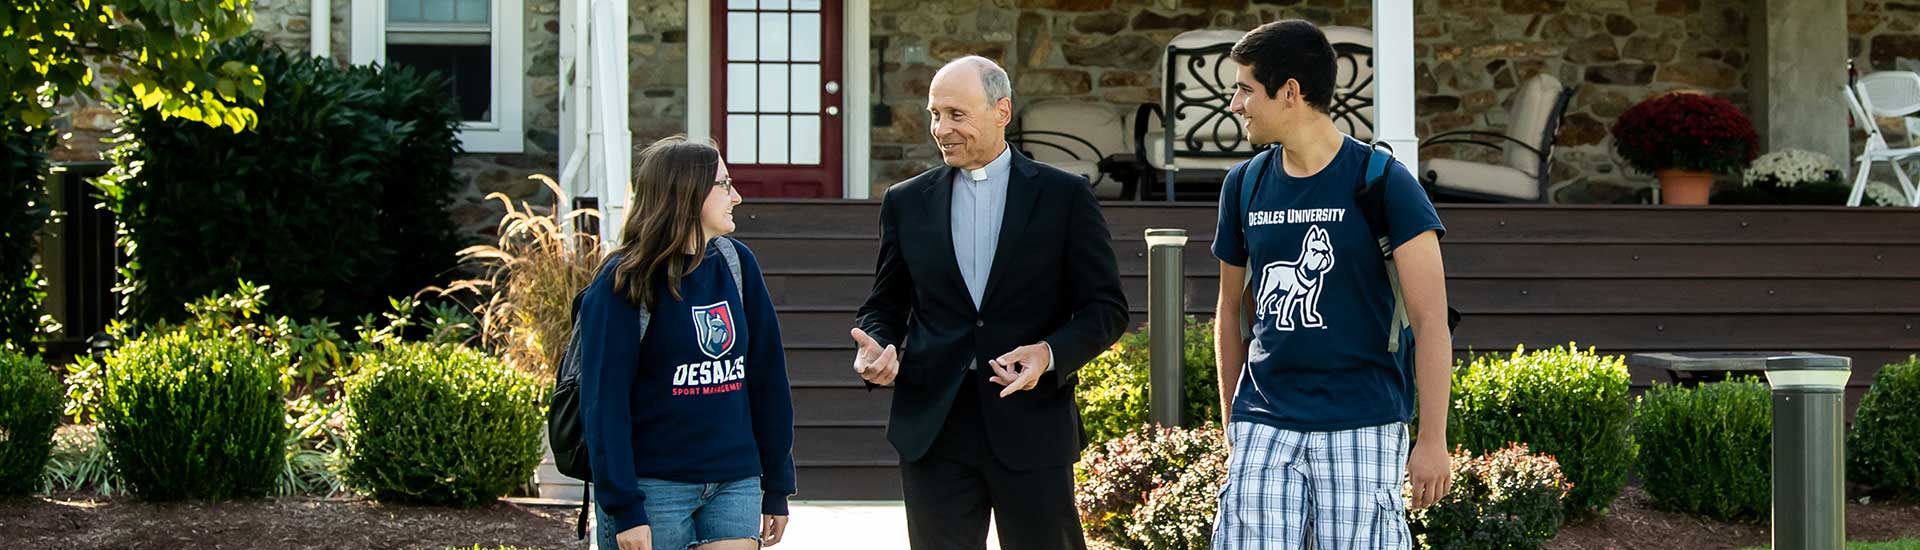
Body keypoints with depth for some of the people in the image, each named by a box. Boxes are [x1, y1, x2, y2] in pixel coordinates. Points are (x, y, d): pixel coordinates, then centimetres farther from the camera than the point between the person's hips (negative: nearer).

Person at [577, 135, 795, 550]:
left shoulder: (736, 264, 9)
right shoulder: (623, 282, -6)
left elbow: (768, 377, 12)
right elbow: (604, 401, -10)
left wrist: (777, 488, 11)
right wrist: (623, 508, -16)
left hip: (734, 484, 5)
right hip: (655, 488, -4)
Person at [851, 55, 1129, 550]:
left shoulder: (1064, 196, 2)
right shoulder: (906, 202, 10)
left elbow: (1106, 307, 2)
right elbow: (886, 305, 16)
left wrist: (1051, 354, -16)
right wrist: (876, 347, -6)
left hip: (1032, 430, -2)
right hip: (934, 430, 2)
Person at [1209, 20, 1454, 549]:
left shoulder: (1381, 182, -6)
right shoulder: (1245, 184, 9)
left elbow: (1431, 321, -9)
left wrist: (1433, 440, -14)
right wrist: (1230, 424, 17)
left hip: (1361, 428, -4)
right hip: (1264, 424, 4)